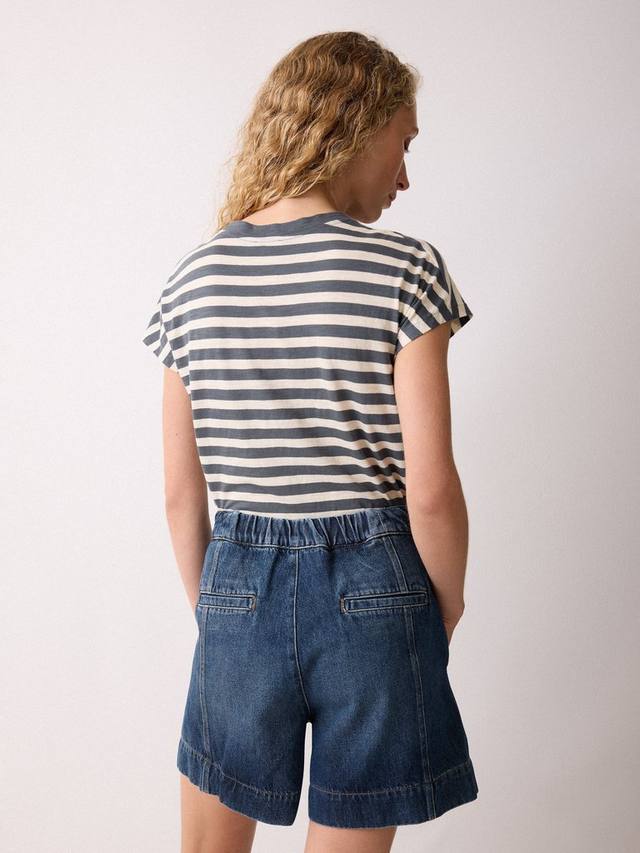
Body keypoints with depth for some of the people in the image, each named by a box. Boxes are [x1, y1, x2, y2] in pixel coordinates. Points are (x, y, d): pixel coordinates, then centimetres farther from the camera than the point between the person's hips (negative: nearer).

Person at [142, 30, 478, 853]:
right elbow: (431, 490, -13)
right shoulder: (404, 269, -11)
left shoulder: (194, 276, 0)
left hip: (241, 587, 3)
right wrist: (447, 607, 4)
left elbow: (181, 492, 2)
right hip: (373, 588, -2)